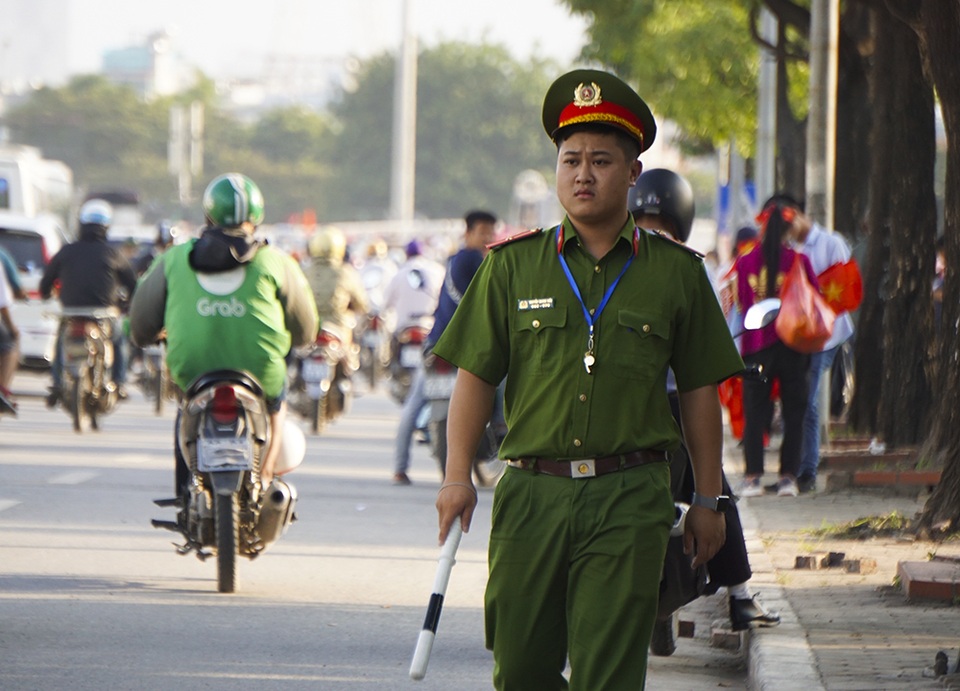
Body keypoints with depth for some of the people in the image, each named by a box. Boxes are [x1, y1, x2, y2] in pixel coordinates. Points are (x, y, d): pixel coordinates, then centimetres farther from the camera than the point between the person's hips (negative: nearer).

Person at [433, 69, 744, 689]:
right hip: (531, 493, 1)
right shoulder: (513, 266, 8)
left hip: (629, 503, -1)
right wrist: (458, 475, -1)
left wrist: (709, 499, 10)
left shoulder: (676, 272, 7)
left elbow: (700, 393, 11)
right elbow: (476, 376, 8)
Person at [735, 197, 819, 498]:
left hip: (756, 344, 1)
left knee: (754, 412, 5)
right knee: (793, 411, 7)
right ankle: (788, 476, 3)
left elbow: (741, 303, 8)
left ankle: (753, 476, 0)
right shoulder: (798, 261, -6)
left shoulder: (745, 262, -3)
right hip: (792, 344, -1)